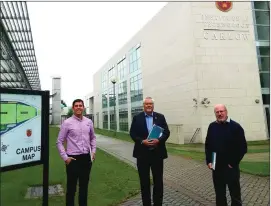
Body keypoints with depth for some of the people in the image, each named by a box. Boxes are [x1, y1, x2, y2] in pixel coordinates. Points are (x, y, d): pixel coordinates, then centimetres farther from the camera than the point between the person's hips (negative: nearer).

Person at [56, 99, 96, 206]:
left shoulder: (89, 122, 3)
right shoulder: (67, 123, -7)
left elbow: (93, 138, 16)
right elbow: (59, 142, -4)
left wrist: (93, 151, 6)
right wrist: (65, 157, -10)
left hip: (86, 158, 4)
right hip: (73, 158, -3)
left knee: (84, 186, 17)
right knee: (71, 187, 9)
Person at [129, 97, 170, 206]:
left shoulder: (160, 117, 3)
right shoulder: (137, 118, 1)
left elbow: (167, 132, 0)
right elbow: (132, 133, -3)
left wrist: (159, 140, -18)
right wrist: (142, 141, -18)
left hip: (157, 153, 1)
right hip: (142, 153, 0)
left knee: (158, 181, 10)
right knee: (144, 181, 12)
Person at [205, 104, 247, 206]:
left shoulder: (236, 127, -8)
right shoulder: (212, 126, 3)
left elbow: (243, 148, -8)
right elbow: (207, 145, 8)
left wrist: (233, 163, -11)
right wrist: (208, 161, 1)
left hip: (231, 167, -3)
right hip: (216, 167, 3)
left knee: (235, 194, 11)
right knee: (219, 194, 16)